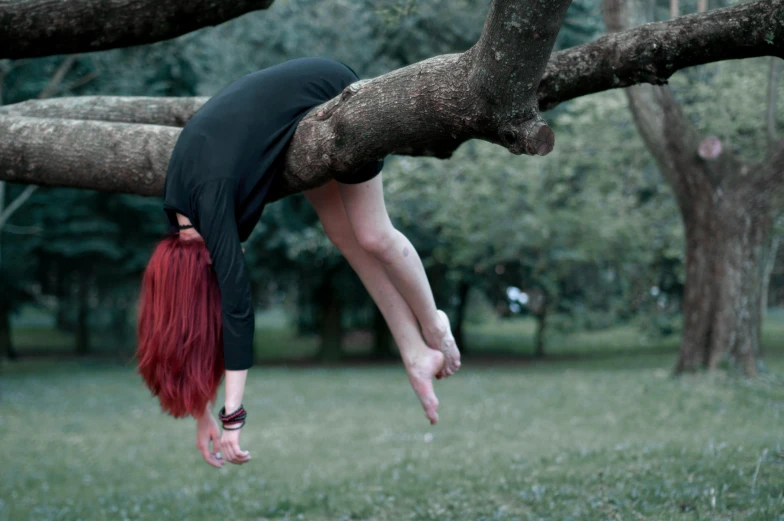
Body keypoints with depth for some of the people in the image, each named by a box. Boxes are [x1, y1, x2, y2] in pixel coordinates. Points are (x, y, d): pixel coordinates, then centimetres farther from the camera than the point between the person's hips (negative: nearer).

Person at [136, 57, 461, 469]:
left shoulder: (211, 195, -33)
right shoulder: (177, 208, -11)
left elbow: (236, 303, -38)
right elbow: (195, 310, -4)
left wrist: (232, 414, -41)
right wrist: (202, 412, -2)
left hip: (330, 93, -7)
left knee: (372, 236, -1)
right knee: (345, 238, 6)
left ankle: (434, 328, 21)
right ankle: (417, 355, 11)